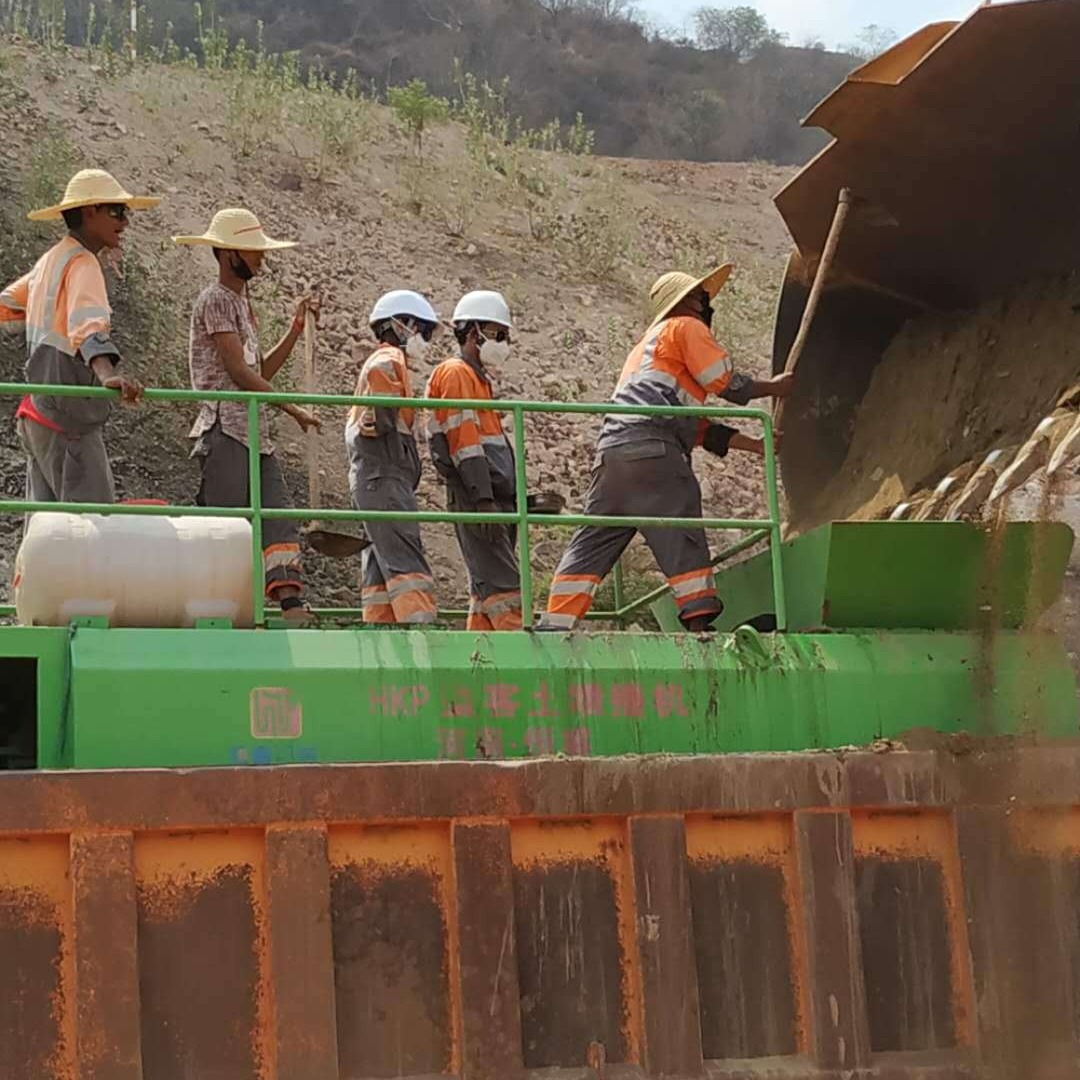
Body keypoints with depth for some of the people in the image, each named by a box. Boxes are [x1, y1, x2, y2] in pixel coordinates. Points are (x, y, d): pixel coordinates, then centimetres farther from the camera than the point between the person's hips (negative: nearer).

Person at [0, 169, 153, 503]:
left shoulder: (50, 260, 15)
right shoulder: (82, 264, -13)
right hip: (67, 418, -10)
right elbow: (87, 324, -33)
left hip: (38, 414, 10)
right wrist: (108, 373, -50)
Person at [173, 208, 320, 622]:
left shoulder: (241, 301, 22)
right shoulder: (216, 299, -6)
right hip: (225, 429, -9)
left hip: (254, 432, 9)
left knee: (279, 518, -2)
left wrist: (296, 329, 15)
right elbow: (238, 370, -13)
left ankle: (293, 609, -8)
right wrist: (293, 409, -11)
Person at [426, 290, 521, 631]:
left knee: (486, 583, 7)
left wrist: (514, 499, 22)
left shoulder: (478, 378, 26)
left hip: (494, 496, 10)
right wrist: (483, 498, -23)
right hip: (475, 496, -10)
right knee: (502, 580, -15)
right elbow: (464, 440, -15)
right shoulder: (455, 374, -5)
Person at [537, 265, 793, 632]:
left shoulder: (648, 345, 38)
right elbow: (725, 382, 2)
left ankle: (554, 626, -2)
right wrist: (773, 387, 19)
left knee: (591, 544, 4)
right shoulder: (686, 327, 12)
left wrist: (757, 446, 29)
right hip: (652, 446, -8)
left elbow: (697, 427, 33)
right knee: (683, 541, -7)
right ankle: (700, 622, -11)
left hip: (611, 448, 8)